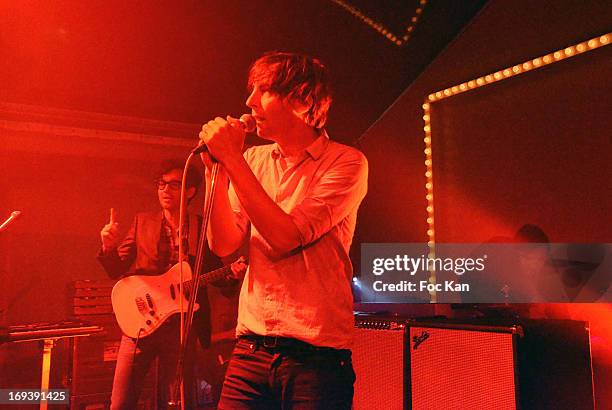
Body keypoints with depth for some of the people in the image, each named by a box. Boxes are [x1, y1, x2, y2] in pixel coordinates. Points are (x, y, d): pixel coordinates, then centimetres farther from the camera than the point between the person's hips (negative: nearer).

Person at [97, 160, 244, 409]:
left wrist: (233, 274, -15)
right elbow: (117, 270, 6)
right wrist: (109, 247, -14)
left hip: (181, 326, -1)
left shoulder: (203, 228, 3)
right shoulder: (142, 222, 8)